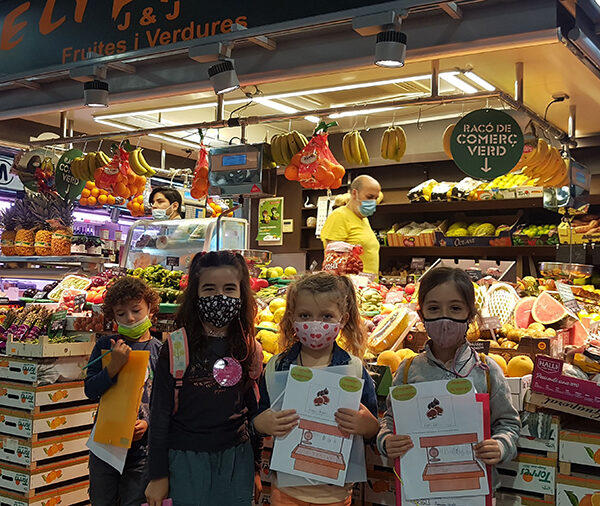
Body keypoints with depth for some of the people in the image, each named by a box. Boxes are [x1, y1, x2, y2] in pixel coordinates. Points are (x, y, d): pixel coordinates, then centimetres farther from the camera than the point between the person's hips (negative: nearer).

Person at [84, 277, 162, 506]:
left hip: (142, 446, -1)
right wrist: (114, 366, -21)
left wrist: (148, 423, -16)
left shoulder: (160, 351, -3)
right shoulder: (105, 346, 0)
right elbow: (90, 390, -6)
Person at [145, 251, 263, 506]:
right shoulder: (176, 348, -8)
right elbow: (160, 413, -5)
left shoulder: (250, 350, 2)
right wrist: (158, 475, -5)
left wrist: (254, 467, 11)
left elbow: (253, 409, 10)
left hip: (236, 459, 3)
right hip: (186, 459, -2)